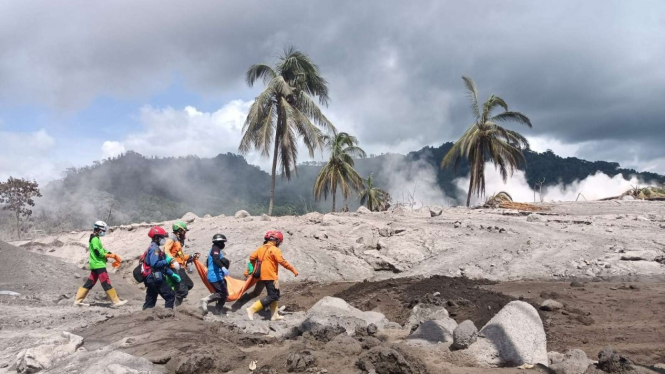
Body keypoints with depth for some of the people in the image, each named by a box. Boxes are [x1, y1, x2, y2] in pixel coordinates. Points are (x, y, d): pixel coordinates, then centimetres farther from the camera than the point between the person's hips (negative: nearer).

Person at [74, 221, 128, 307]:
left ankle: (78, 300, 17)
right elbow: (99, 253, -20)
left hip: (95, 265, 10)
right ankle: (116, 301, -7)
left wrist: (112, 255, 7)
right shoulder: (95, 239, -15)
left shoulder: (95, 239, 17)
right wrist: (111, 255, -10)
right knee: (106, 283, -8)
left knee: (90, 283, 13)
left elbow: (102, 250, 18)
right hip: (99, 265, -10)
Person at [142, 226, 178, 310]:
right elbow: (155, 264, -26)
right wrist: (167, 261, -15)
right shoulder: (154, 249, -11)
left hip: (150, 278, 10)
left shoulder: (153, 248, 21)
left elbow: (162, 266, 21)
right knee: (170, 296, -8)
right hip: (156, 278, -10)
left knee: (150, 301, 12)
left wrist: (172, 274, 15)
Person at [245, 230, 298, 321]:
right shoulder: (274, 249, -12)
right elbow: (282, 261, -18)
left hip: (262, 276, 9)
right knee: (272, 296, -6)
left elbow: (252, 257, 12)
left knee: (275, 295, 19)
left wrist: (249, 270, 27)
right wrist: (293, 270, -12)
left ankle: (274, 315, 21)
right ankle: (252, 309, -14)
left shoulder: (261, 248, 11)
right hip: (270, 276, -9)